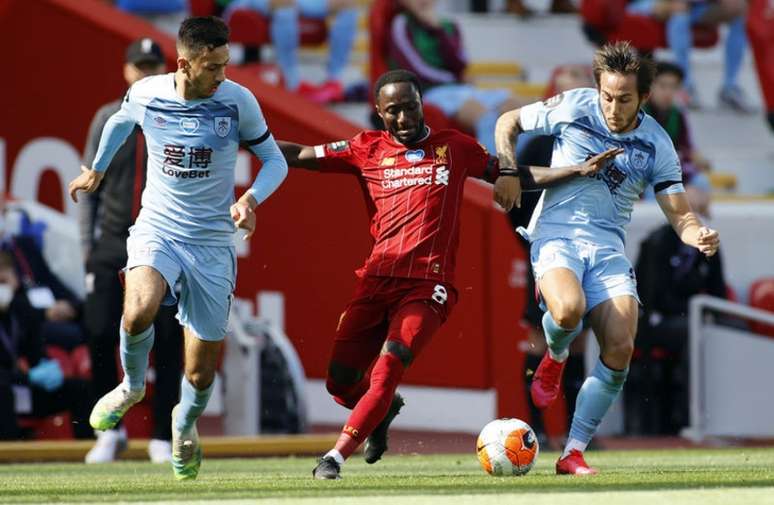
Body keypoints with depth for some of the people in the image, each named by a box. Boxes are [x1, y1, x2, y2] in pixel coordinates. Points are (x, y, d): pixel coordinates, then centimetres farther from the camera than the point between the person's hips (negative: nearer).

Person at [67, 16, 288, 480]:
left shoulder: (238, 101, -10)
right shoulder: (145, 94, -5)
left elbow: (275, 160, 1)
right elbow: (120, 121, 20)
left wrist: (251, 200, -18)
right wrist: (97, 170, 32)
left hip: (212, 244, 0)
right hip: (157, 230, 0)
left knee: (201, 372, 2)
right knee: (139, 312, -33)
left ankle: (186, 424, 38)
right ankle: (132, 385, 0)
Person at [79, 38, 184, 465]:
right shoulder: (107, 119, 8)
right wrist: (86, 245, 4)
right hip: (112, 244, 1)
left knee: (168, 343, -3)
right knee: (99, 334, -6)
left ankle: (162, 437, 6)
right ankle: (110, 430, 9)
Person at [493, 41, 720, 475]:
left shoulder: (657, 145, 2)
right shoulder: (572, 108, -2)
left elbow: (679, 214, 3)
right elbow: (509, 122, 12)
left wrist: (699, 235, -21)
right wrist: (508, 172, -5)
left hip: (608, 247, 3)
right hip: (557, 233, -2)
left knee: (621, 348, -16)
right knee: (569, 310, -35)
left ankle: (574, 453, -4)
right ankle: (556, 358, 5)